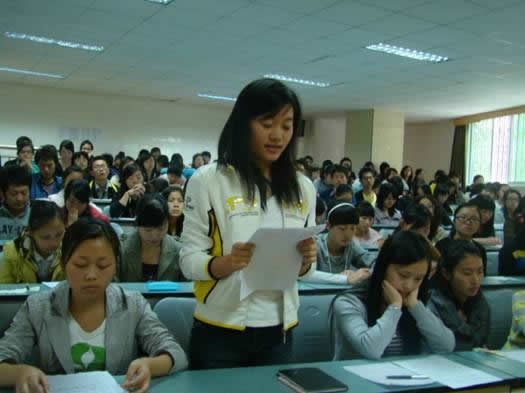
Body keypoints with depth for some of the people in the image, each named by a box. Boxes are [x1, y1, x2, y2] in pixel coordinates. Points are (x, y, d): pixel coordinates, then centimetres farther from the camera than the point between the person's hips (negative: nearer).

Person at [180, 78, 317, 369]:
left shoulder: (303, 187, 4)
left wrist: (305, 261, -12)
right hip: (220, 334, -3)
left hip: (278, 334, 4)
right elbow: (189, 261, -8)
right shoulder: (208, 180, -9)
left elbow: (303, 270, 10)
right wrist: (226, 263, -27)